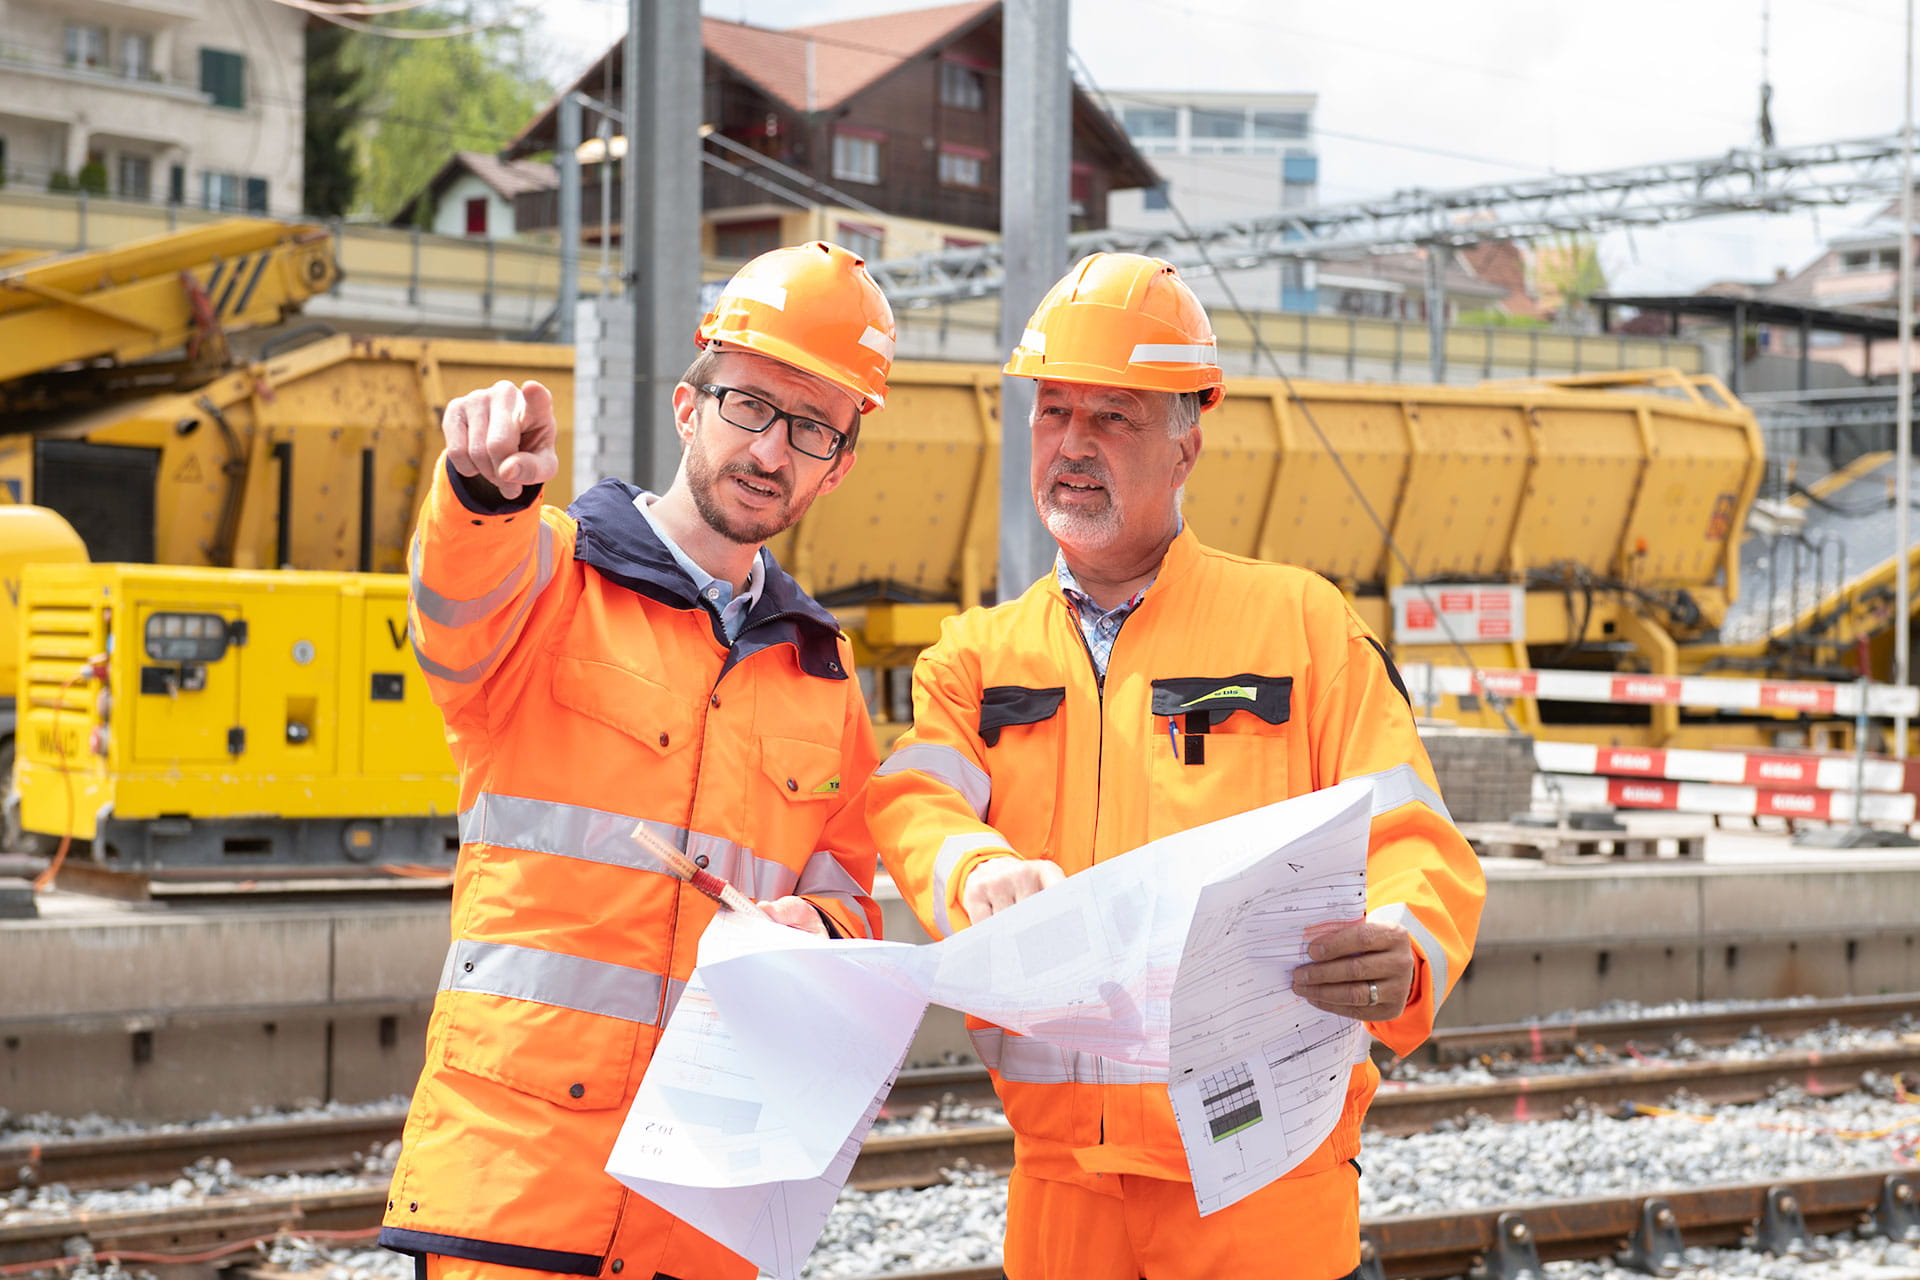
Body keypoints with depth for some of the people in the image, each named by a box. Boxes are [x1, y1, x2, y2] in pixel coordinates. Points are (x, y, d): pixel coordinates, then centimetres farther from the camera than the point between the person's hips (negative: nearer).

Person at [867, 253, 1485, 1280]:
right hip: (1060, 1175, 2)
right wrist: (979, 872, -29)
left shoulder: (1298, 621, 4)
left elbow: (1415, 846, -3)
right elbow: (912, 809, -5)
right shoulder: (977, 655, 13)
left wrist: (1402, 954, -25)